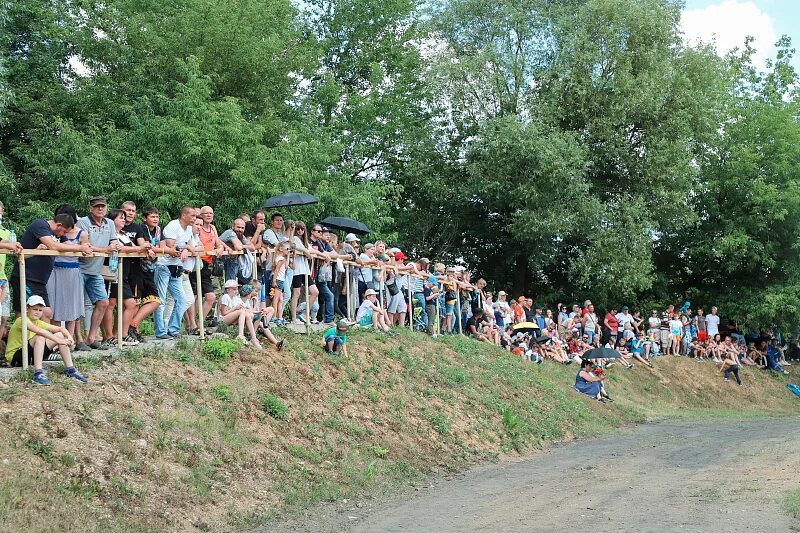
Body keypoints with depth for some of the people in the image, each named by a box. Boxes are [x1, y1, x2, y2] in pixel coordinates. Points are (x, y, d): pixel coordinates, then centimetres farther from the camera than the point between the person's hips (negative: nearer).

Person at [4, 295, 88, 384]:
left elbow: (60, 328, 3)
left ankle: (71, 370, -4)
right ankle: (38, 374, -37)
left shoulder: (39, 323, 8)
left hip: (31, 356, 8)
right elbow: (40, 331, -34)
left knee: (60, 335, -3)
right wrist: (58, 341, -34)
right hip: (15, 357, -8)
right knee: (40, 338, -33)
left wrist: (69, 337, -17)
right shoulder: (22, 320, -17)